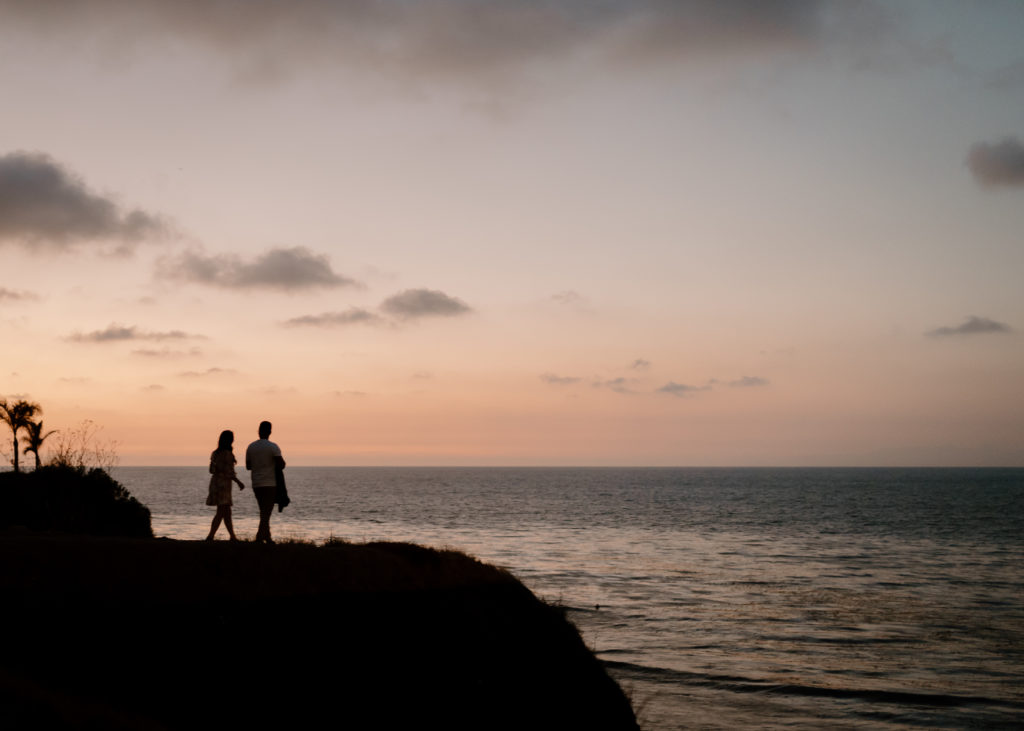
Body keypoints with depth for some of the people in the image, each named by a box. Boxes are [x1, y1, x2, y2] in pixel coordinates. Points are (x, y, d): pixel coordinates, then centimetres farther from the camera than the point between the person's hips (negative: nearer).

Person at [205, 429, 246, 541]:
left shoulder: (215, 453, 10)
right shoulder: (228, 454, -14)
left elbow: (212, 470, 13)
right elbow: (229, 472, -17)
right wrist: (239, 482, -6)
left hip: (215, 482, 9)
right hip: (223, 484, -9)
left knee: (227, 512, 14)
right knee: (221, 512, -9)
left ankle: (233, 537, 20)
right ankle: (210, 536, -17)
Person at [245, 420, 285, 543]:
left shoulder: (251, 447, 6)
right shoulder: (273, 447, -10)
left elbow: (248, 466, 11)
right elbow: (281, 465, -14)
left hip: (256, 485, 5)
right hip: (270, 484, -5)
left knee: (264, 512, 16)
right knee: (266, 513, -4)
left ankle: (267, 538, 19)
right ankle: (259, 538, -14)